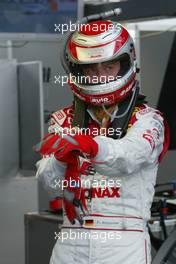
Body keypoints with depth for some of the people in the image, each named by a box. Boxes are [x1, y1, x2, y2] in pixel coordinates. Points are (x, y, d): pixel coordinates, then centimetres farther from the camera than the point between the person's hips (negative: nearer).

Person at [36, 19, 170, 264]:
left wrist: (86, 144, -37)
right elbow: (50, 181, -2)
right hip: (71, 242, 3)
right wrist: (62, 158, -22)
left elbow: (127, 157, -20)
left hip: (124, 244, -3)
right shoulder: (65, 120, 12)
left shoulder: (147, 119, 1)